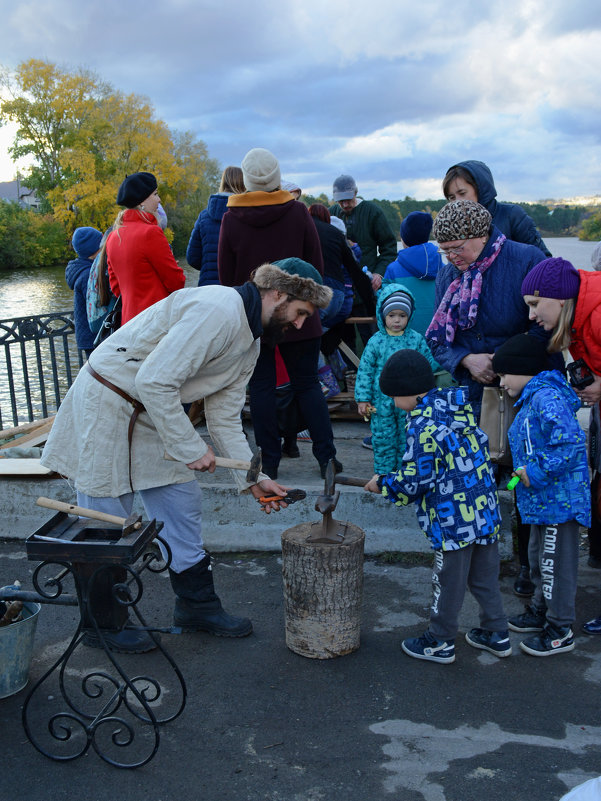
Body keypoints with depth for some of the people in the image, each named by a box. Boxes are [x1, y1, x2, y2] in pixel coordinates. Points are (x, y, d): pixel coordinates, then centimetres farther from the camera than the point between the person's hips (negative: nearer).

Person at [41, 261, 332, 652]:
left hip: (153, 414, 10)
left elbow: (225, 417, 10)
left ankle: (198, 605, 26)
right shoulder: (217, 310, -25)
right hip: (105, 405, -10)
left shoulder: (250, 341, 7)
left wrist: (254, 478, 3)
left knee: (183, 502, 11)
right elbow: (154, 381, -29)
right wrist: (192, 447, -22)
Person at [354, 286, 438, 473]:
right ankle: (384, 473, 17)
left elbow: (429, 363, 10)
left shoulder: (416, 340, 0)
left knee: (407, 439, 8)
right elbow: (365, 370, 0)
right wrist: (363, 399, -3)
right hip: (382, 400, -1)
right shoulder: (376, 341, -2)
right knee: (382, 439, 5)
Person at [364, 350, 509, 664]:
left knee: (448, 580, 7)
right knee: (484, 575, 20)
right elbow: (480, 444, 15)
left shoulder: (423, 424, -19)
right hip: (485, 508, 8)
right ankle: (496, 634, 32)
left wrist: (382, 483, -2)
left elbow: (417, 479, -18)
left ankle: (441, 642, 23)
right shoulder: (458, 406, 6)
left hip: (454, 517, -8)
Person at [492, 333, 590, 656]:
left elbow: (570, 442, -31)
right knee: (539, 559, 22)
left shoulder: (546, 396, -20)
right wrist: (526, 472, 15)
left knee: (556, 563, 0)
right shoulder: (531, 399, 15)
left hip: (560, 499, -11)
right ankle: (541, 610, 39)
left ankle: (560, 631, 12)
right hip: (542, 501, 11)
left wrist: (536, 473, -25)